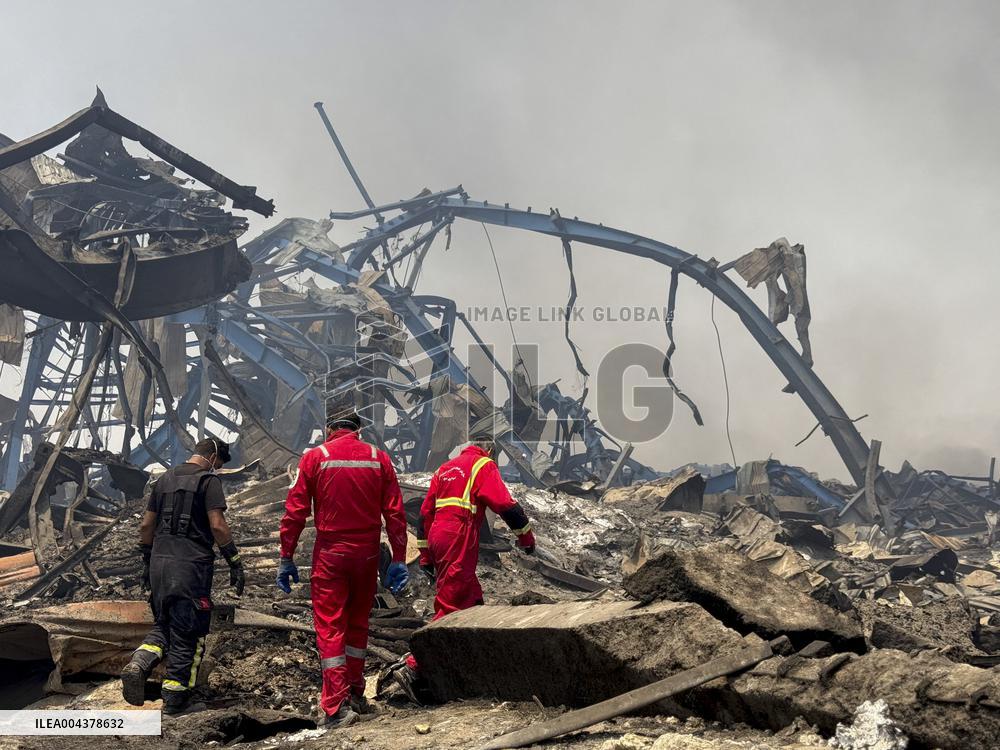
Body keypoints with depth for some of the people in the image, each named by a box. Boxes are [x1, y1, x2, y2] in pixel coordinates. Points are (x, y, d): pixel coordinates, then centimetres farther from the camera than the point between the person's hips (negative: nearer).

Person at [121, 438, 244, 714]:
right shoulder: (209, 481, -6)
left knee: (163, 625, 19)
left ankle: (138, 665, -7)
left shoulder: (164, 479, 15)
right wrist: (235, 563, -8)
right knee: (187, 632, 4)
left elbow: (146, 525, 16)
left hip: (160, 560, 6)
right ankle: (174, 696, 8)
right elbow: (217, 525, -14)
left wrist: (147, 562, 24)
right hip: (192, 565, -6)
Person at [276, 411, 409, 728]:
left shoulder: (315, 457, -2)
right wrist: (399, 559, 3)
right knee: (358, 622, 18)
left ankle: (338, 706, -7)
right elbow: (395, 513, 0)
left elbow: (294, 511, -5)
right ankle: (355, 694, 28)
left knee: (329, 627, 1)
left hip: (330, 553, -3)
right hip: (368, 553, 3)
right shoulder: (379, 458, 4)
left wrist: (287, 558, 0)